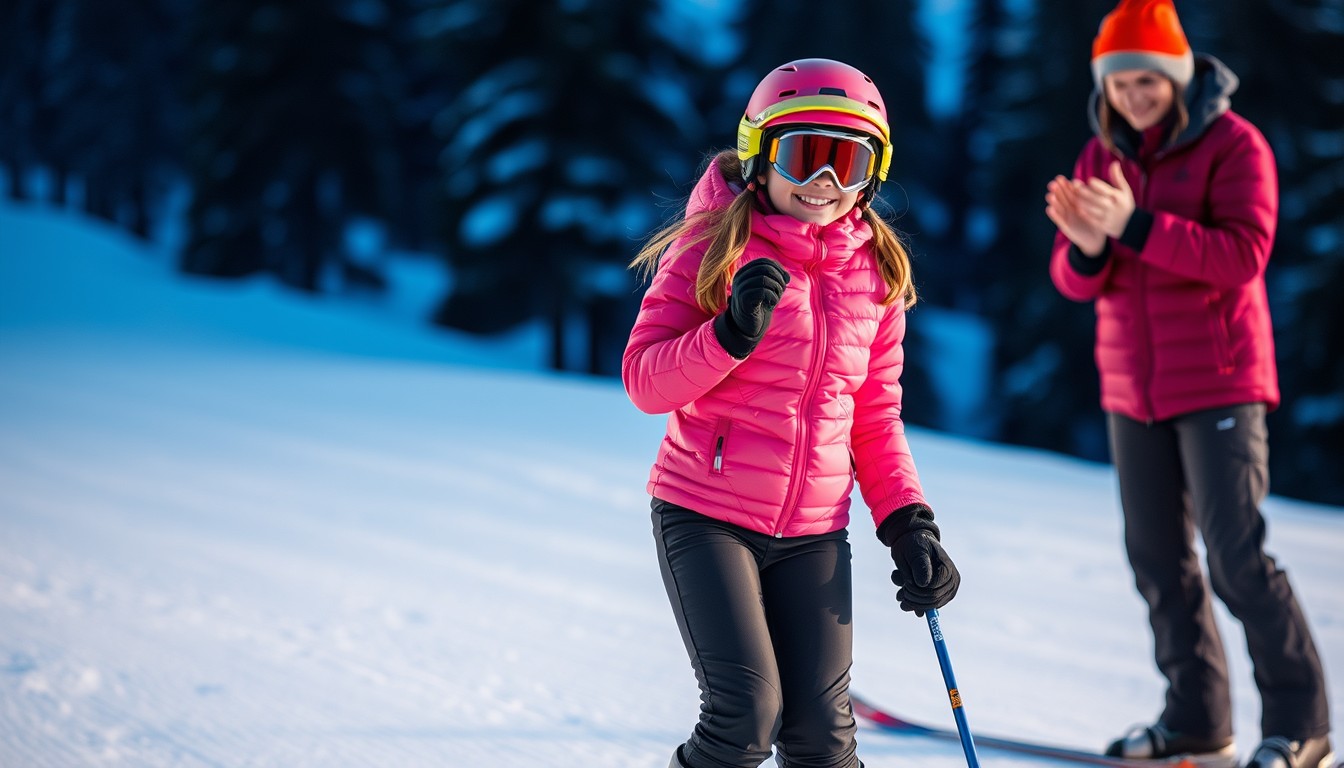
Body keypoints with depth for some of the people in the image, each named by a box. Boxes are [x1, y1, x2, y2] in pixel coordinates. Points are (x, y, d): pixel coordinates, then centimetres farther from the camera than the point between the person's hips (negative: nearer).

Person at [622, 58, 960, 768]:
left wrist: (908, 522, 4)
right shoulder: (713, 245, -6)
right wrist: (730, 335, -24)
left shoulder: (877, 271, 7)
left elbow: (876, 415, 14)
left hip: (814, 531, 4)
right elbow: (644, 381, -9)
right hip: (705, 515, -4)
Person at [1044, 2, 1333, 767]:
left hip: (1218, 382, -6)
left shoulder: (1234, 145, -8)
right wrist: (1086, 245, -18)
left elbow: (1242, 255, -20)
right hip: (1134, 388, 6)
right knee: (1158, 558, 8)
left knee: (1237, 555, -10)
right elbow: (1076, 281, 6)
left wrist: (1136, 225, -29)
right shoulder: (1102, 156, 8)